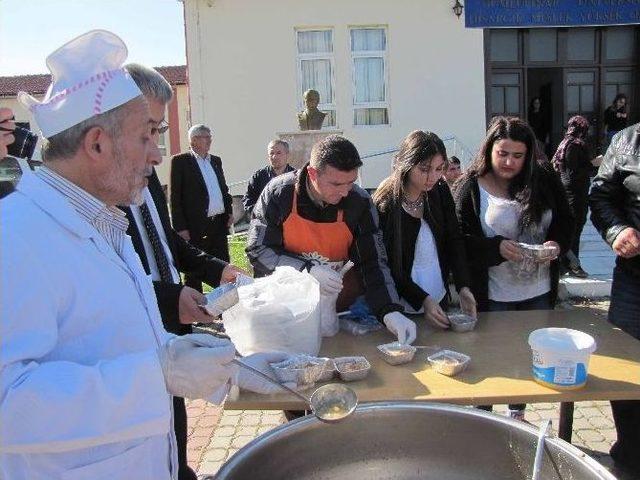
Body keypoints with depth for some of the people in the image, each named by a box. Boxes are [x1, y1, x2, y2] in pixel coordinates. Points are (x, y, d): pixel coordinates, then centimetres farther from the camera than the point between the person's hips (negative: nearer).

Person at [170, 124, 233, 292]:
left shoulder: (216, 161, 15)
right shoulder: (180, 161, -4)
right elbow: (175, 197, -8)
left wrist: (229, 211, 9)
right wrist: (180, 227, -13)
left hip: (219, 223, 6)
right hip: (196, 227, -6)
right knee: (194, 273, 4)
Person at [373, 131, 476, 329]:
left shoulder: (441, 191, -5)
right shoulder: (385, 205, -20)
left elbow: (455, 240, -4)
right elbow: (389, 267, -17)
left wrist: (463, 287, -16)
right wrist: (423, 300, -23)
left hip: (440, 301, 5)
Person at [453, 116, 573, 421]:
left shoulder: (545, 181, -1)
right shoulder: (470, 188, -10)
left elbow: (565, 222, 7)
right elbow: (461, 241, -12)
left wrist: (557, 244, -14)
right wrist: (497, 248, -26)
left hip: (539, 293, 4)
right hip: (492, 296, -4)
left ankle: (517, 414, 40)